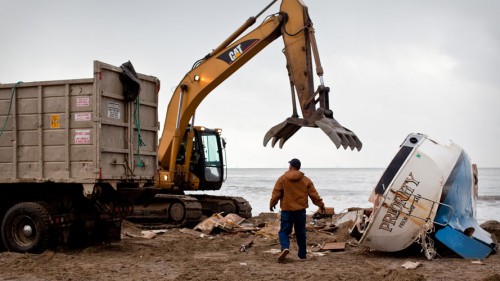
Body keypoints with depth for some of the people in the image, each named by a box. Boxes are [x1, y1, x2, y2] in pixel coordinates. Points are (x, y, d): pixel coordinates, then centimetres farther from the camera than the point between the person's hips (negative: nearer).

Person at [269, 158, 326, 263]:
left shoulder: (282, 179, -4)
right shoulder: (306, 180, 4)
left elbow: (276, 194, -2)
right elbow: (314, 194, 6)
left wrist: (272, 204, 13)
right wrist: (321, 204, 19)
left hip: (287, 210, -2)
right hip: (301, 210, 2)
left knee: (284, 231, 3)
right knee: (300, 233, 13)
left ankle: (285, 247, -23)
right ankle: (302, 255, 18)